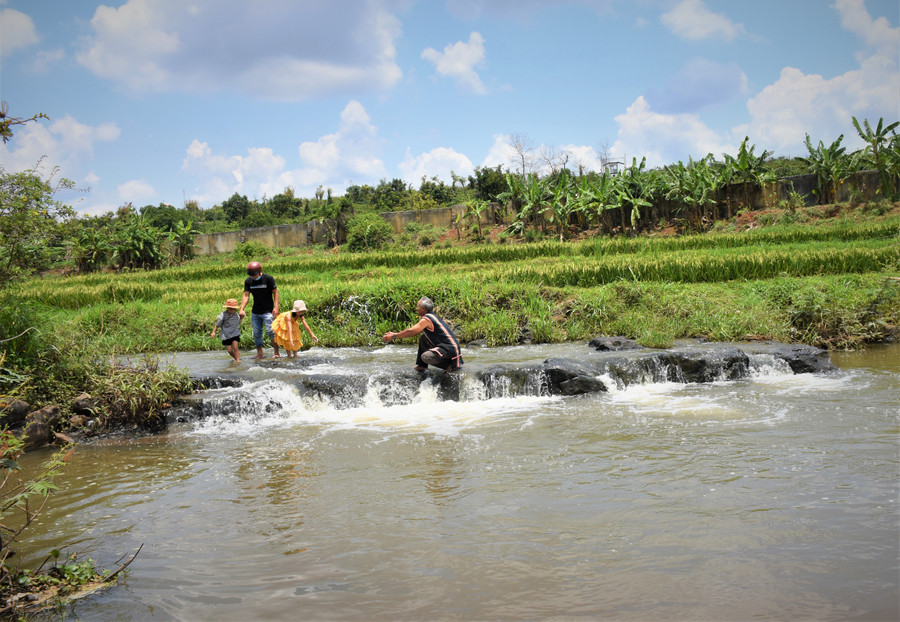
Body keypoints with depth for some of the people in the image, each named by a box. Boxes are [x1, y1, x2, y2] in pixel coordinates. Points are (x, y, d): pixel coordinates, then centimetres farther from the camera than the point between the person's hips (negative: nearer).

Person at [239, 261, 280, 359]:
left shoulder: (268, 279, -10)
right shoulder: (248, 281, 2)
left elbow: (275, 292, -6)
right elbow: (246, 296, 0)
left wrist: (276, 307, -15)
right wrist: (241, 309, -13)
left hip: (268, 311, -5)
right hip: (255, 312, 5)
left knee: (270, 331, -13)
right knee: (256, 333, 6)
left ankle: (276, 353, -5)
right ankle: (260, 353, 15)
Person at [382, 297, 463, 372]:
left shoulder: (426, 319, -14)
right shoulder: (431, 317, 16)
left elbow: (410, 332, -16)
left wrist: (393, 336, -8)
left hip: (451, 348, -10)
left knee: (425, 357, -29)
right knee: (423, 338, 21)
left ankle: (452, 365, -10)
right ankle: (422, 366, 21)